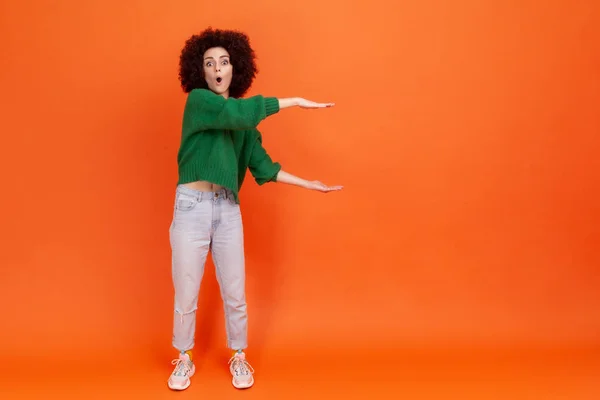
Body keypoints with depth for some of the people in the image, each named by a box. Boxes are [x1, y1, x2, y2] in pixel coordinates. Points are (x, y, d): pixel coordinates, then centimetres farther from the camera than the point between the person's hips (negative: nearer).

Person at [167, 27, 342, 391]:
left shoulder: (243, 118, 11)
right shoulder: (197, 101, -5)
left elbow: (262, 166, 8)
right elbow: (239, 112, -21)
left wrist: (307, 184, 3)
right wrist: (294, 101, -17)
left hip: (229, 209, 4)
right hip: (192, 207, -4)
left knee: (235, 295, 10)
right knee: (186, 296, 7)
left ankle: (239, 358, 31)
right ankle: (185, 360, 29)